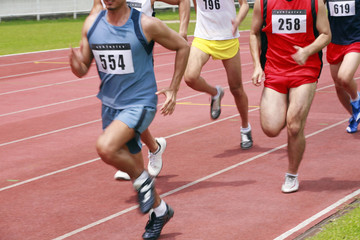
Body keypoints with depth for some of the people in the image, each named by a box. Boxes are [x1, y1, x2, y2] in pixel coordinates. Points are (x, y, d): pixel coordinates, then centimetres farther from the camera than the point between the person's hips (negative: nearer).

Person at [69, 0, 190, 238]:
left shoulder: (146, 24, -14)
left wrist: (173, 89, -2)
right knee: (133, 167, 17)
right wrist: (76, 64, -19)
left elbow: (182, 46, 0)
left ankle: (143, 180, -2)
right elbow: (83, 70, 6)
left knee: (106, 147, -30)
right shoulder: (92, 24, -1)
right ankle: (159, 211, 41)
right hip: (110, 104, 6)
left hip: (140, 104, -6)